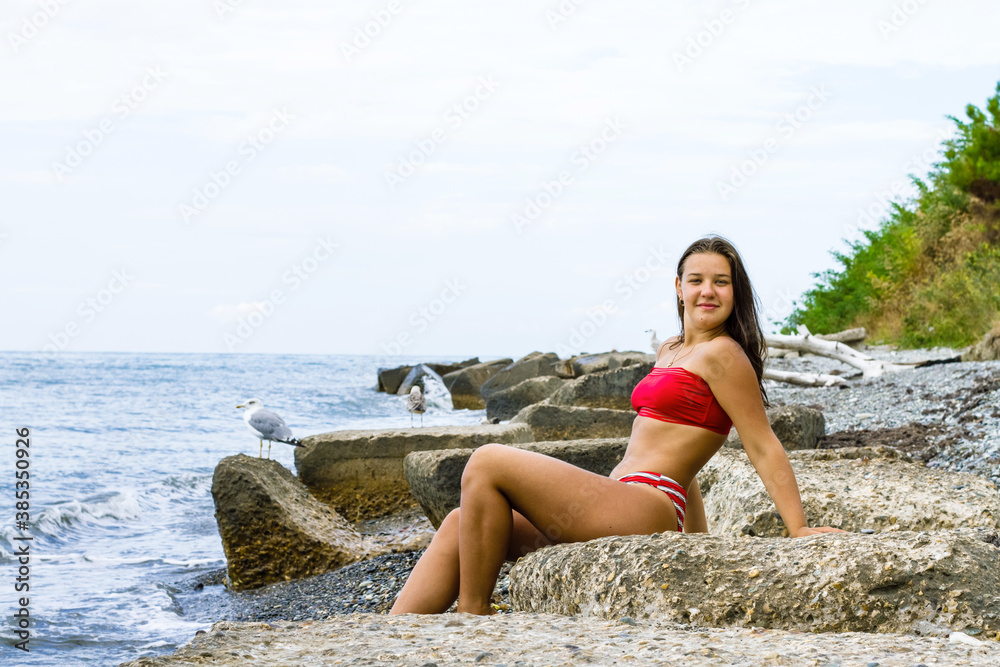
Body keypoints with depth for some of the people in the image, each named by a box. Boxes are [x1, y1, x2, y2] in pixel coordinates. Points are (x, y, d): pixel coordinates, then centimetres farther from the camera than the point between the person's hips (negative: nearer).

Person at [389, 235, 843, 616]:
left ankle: (472, 614, -9)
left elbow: (763, 448, -6)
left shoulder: (721, 354, -6)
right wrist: (698, 536, 25)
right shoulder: (670, 351, 22)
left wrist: (799, 531, -8)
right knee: (459, 526, 1)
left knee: (487, 464, -14)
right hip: (618, 510, 9)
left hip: (647, 508, -9)